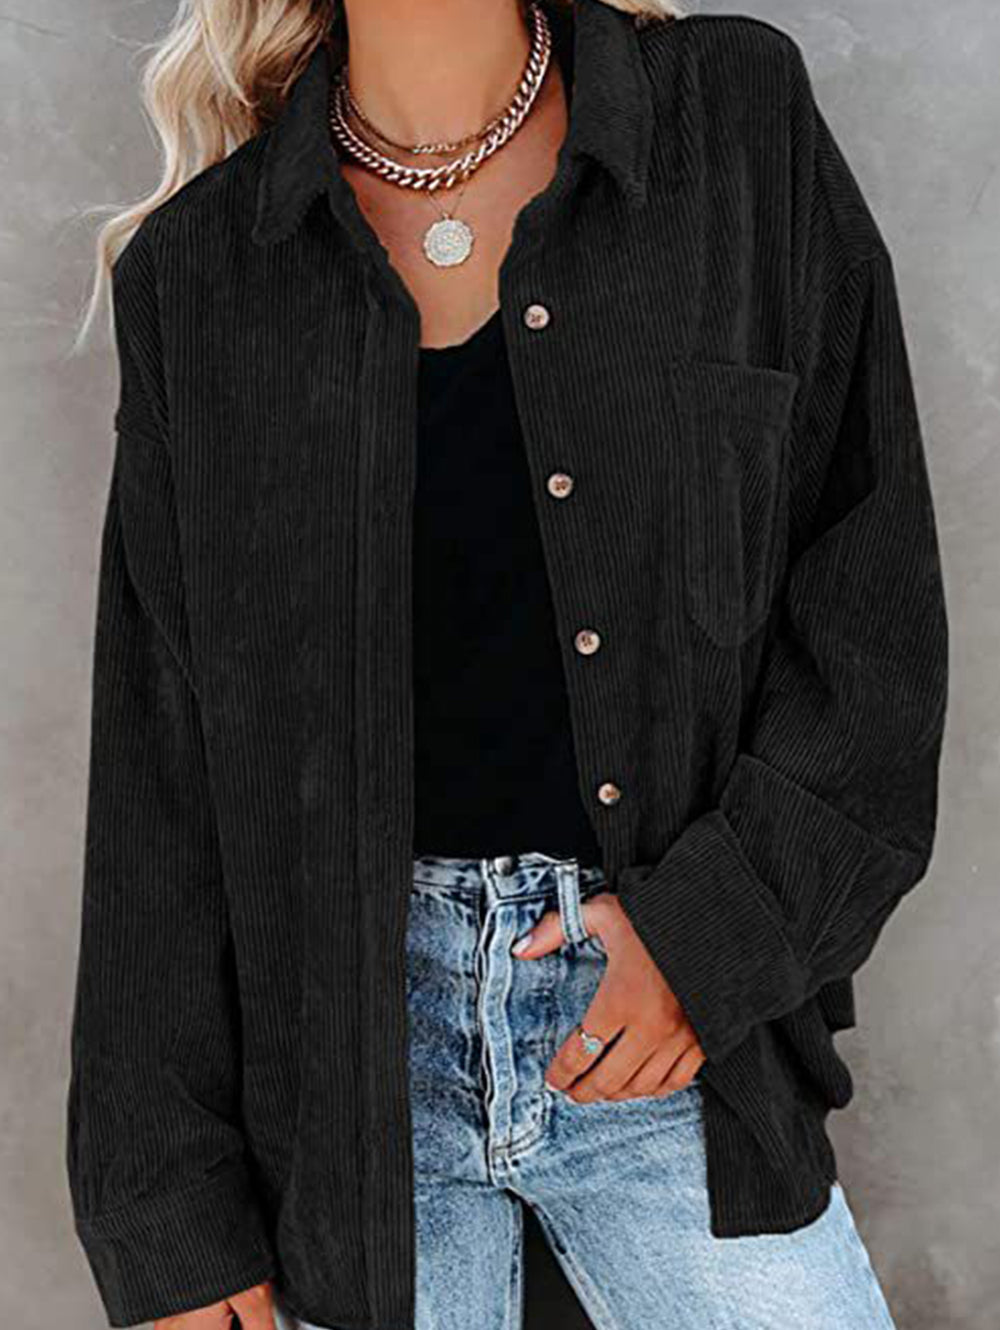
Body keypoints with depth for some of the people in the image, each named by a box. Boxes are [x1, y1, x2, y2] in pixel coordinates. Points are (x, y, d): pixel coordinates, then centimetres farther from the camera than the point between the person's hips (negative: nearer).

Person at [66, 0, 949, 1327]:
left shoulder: (743, 121, 1)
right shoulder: (200, 264, 2)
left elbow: (875, 587, 1)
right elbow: (160, 761, 1)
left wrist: (723, 919, -10)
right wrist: (170, 1209, 1)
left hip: (678, 1018, 0)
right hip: (342, 1043, 1)